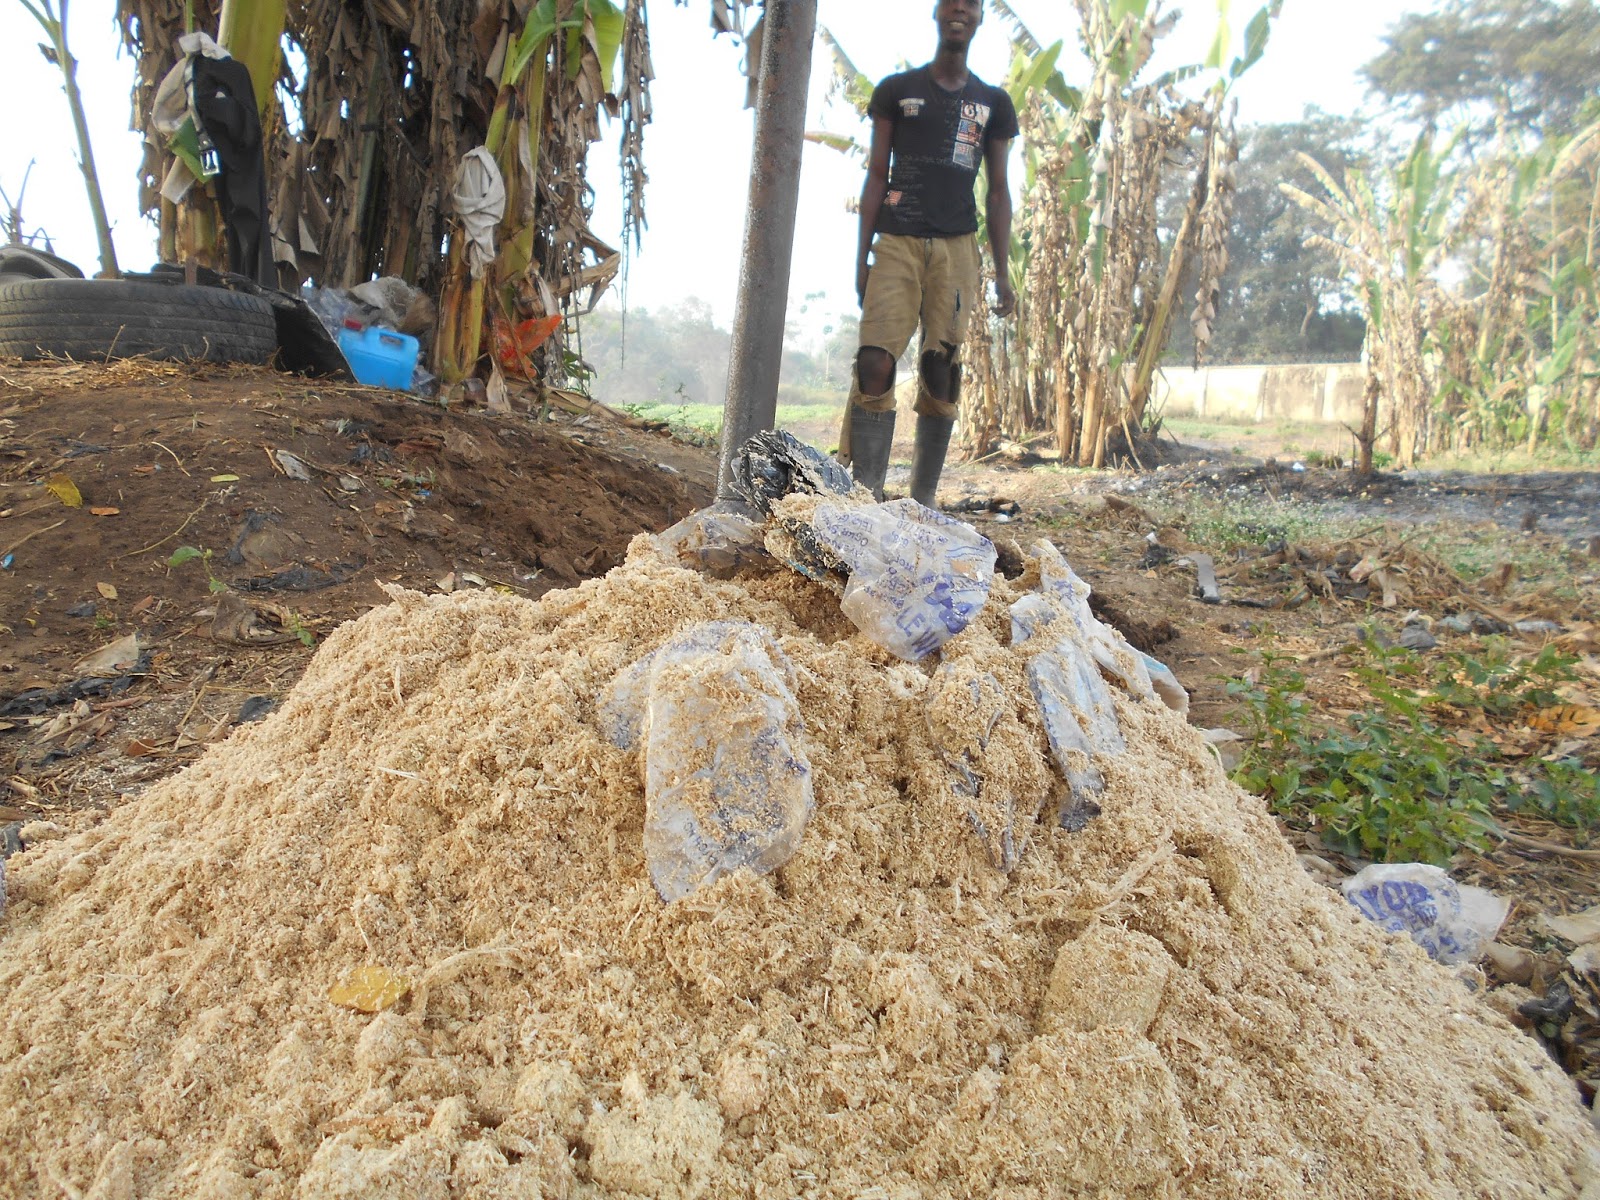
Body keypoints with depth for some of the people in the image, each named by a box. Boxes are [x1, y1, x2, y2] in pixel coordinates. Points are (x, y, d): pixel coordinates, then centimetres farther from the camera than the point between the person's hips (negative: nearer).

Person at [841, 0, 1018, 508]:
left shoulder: (993, 103, 16)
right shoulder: (897, 90, 13)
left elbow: (998, 191, 14)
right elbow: (876, 176, 9)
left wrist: (1002, 273, 5)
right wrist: (861, 256, 0)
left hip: (956, 248, 2)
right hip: (896, 242, -1)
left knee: (941, 372, -4)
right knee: (875, 364, -17)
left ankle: (923, 503, 1)